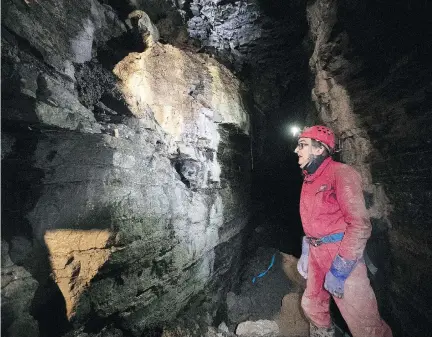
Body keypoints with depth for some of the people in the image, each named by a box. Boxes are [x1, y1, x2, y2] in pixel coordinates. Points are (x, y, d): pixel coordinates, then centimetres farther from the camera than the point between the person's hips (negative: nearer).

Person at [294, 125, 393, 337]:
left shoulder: (340, 173, -14)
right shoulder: (308, 180, 11)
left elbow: (360, 224, -19)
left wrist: (340, 268, -20)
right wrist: (305, 253, 15)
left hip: (341, 255, -7)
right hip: (316, 253, 8)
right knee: (312, 307, 21)